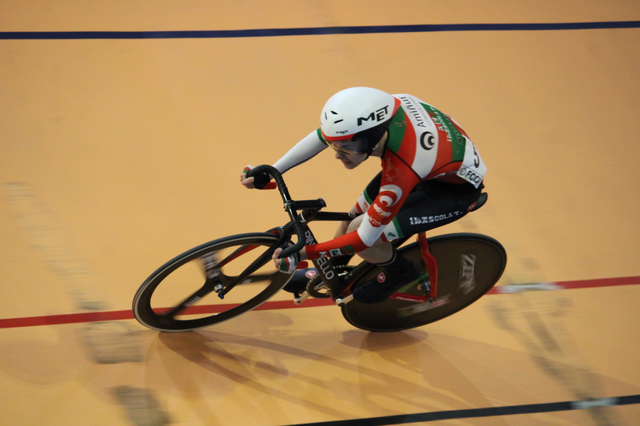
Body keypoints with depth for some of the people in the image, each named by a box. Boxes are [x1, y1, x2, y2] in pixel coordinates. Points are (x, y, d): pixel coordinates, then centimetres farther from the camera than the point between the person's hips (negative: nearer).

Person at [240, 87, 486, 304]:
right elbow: (322, 135, -6)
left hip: (457, 188, -7)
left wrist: (300, 255, -29)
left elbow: (365, 238, -31)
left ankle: (400, 272, 15)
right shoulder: (376, 112, -25)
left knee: (358, 232, -16)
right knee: (353, 218, 7)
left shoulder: (401, 173, -41)